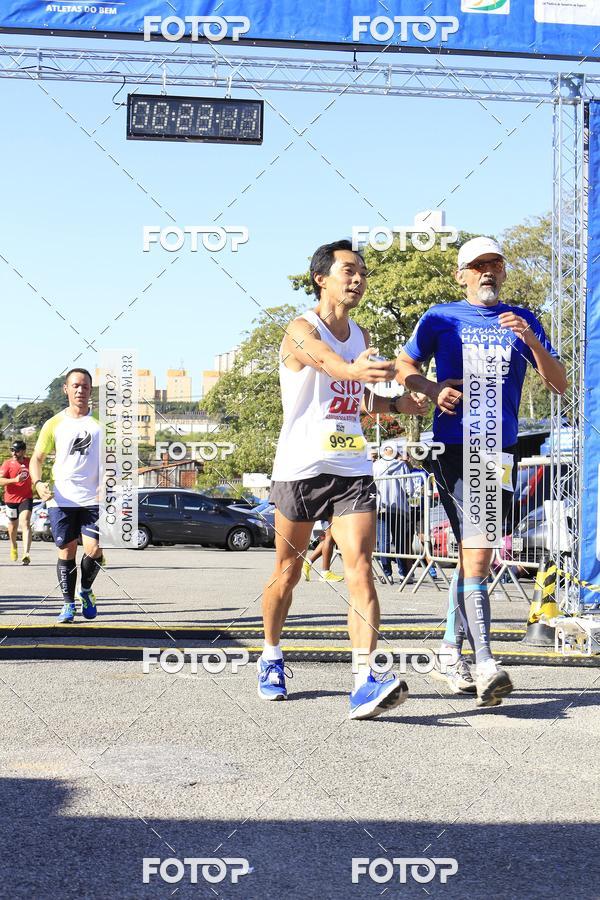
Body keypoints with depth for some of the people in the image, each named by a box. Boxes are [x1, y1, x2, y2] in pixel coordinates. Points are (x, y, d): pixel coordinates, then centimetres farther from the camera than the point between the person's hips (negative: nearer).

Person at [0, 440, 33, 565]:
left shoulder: (29, 462, 0)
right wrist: (15, 480, -33)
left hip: (26, 498, 0)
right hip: (11, 499, 1)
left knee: (25, 524, -19)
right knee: (13, 525, 17)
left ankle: (26, 554, -30)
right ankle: (14, 546, 48)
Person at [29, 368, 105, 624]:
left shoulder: (101, 422, 6)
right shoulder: (54, 424, 7)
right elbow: (37, 459, 11)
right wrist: (38, 483, -9)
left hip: (94, 499, 0)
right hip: (61, 499, 0)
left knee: (94, 550, -10)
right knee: (67, 552, 3)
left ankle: (86, 591, 18)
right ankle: (68, 604, 15)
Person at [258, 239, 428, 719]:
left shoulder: (361, 336, 13)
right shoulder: (302, 329, -10)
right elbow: (333, 366, -34)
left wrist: (397, 403, 9)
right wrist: (360, 369, -57)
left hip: (353, 470, 4)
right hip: (300, 468, -4)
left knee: (360, 569, -13)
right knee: (287, 572, 9)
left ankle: (364, 683, -23)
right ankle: (272, 658, 34)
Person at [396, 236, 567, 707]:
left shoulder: (523, 321, 13)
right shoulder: (441, 318, 8)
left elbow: (559, 384, 7)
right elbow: (404, 366, 15)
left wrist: (531, 340, -10)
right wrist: (434, 388, -6)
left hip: (502, 451, 3)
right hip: (454, 448, -3)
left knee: (474, 555, 10)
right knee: (476, 552, -16)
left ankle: (450, 654, 23)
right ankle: (485, 666, -20)